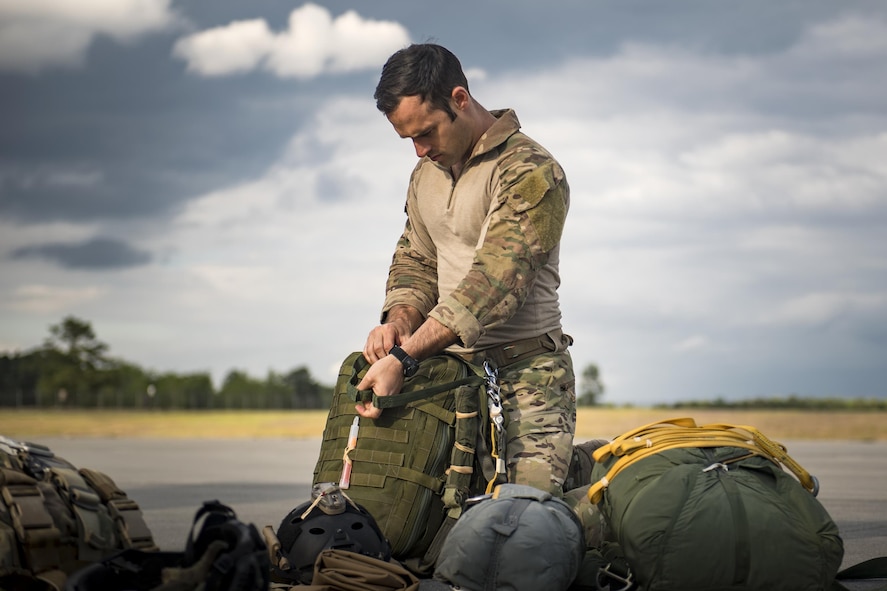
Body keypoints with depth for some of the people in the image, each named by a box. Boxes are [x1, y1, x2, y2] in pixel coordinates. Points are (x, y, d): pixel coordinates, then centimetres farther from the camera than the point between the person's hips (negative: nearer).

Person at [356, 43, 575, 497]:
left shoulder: (530, 173, -12)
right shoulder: (426, 174, 16)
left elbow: (492, 285, -21)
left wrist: (403, 359, -28)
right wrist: (399, 320, -2)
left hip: (524, 376, -6)